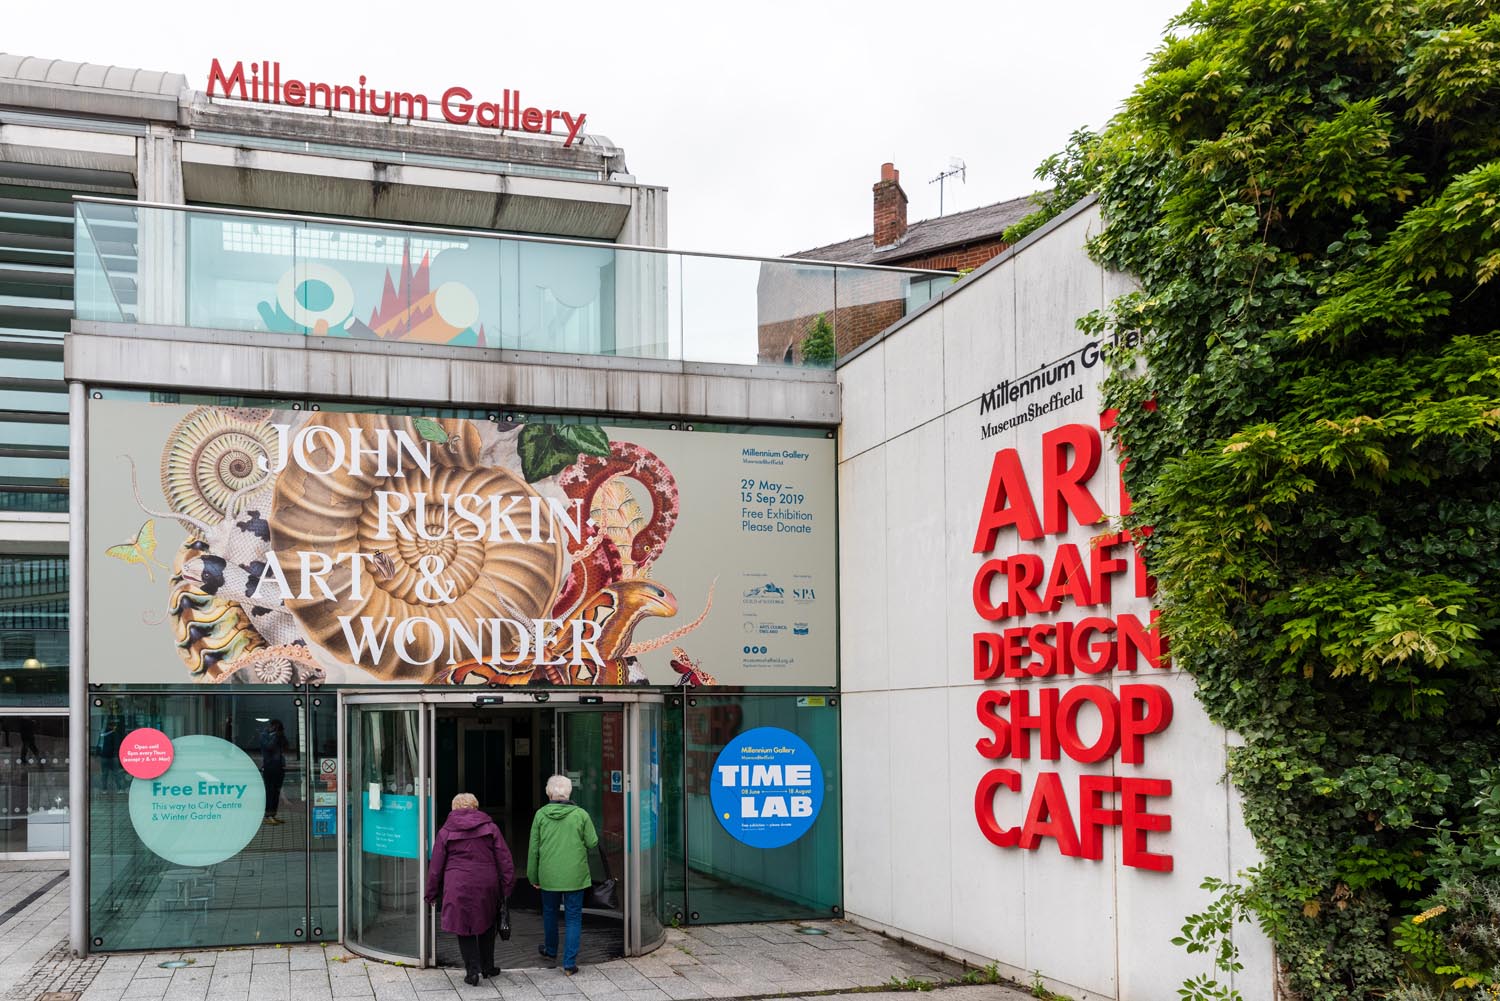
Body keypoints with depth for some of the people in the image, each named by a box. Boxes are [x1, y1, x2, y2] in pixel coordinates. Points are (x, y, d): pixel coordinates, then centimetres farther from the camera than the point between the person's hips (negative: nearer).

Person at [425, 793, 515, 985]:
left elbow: (436, 866, 3)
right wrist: (507, 888, 5)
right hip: (487, 887, 2)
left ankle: (472, 971, -1)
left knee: (464, 929, 7)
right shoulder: (490, 827, 4)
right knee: (486, 926, 19)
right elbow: (505, 860, 1)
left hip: (458, 888, -2)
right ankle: (487, 966, 27)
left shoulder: (445, 832, 1)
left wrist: (432, 893, 11)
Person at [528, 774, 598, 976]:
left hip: (549, 876, 1)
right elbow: (592, 842, -3)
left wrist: (533, 876, 10)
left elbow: (533, 848, 0)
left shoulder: (541, 815, -5)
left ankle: (551, 950, 42)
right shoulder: (581, 815, -8)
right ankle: (569, 963, 1)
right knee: (573, 917, 5)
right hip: (575, 876, -1)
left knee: (549, 912, 22)